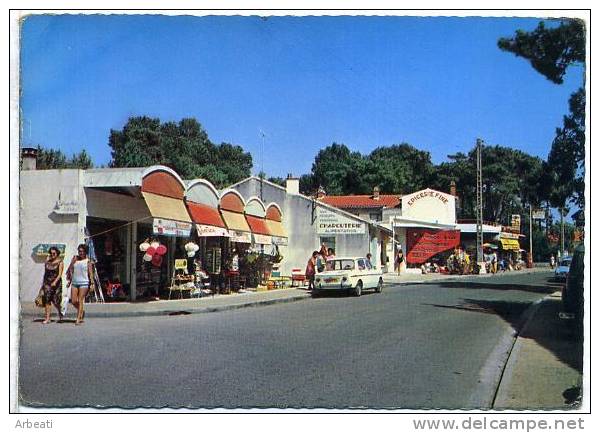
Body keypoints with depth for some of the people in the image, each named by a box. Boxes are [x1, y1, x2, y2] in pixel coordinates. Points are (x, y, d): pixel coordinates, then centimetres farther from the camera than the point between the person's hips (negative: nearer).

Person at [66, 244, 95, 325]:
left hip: (84, 283, -4)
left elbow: (90, 273, -4)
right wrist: (69, 281, 9)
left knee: (80, 301, -7)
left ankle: (78, 319, -3)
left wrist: (92, 283, -12)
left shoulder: (87, 261, -1)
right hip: (74, 282, 4)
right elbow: (70, 270, 14)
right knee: (73, 301, 2)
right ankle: (81, 312, 29)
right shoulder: (74, 258, 11)